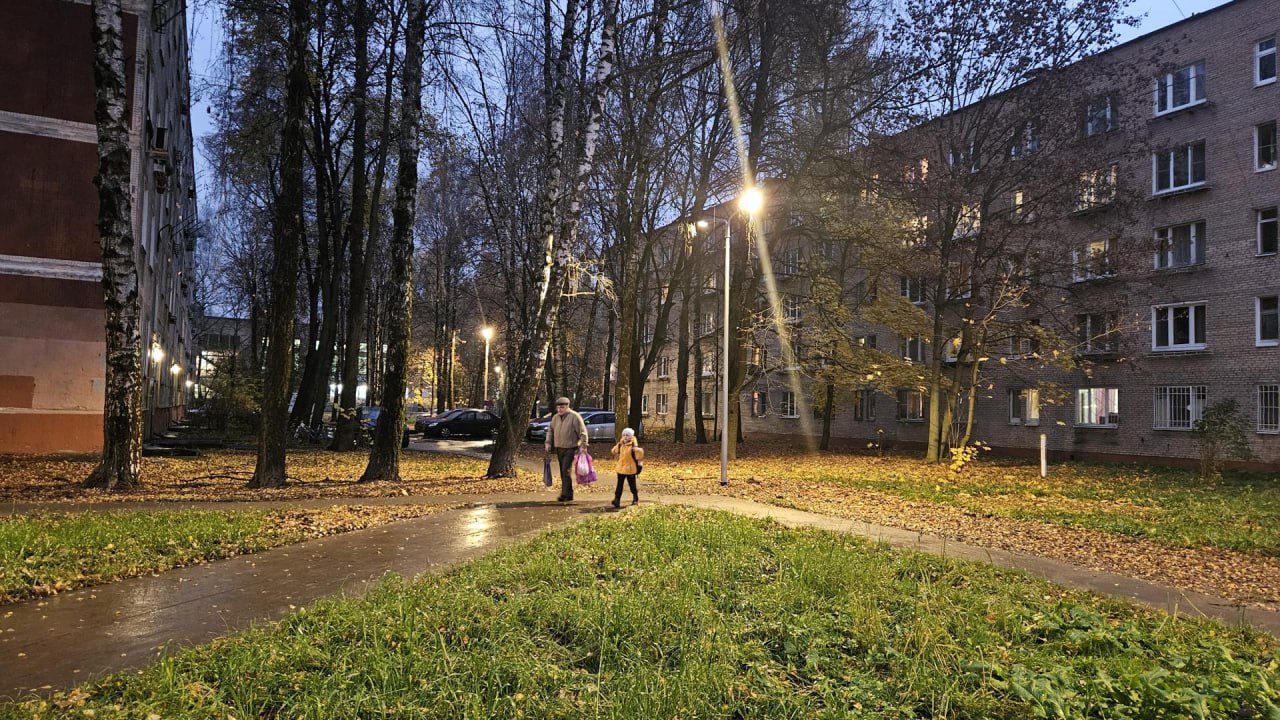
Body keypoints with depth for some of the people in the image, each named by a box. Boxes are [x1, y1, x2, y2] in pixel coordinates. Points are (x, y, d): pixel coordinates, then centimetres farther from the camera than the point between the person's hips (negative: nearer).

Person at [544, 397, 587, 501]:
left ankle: (565, 495, -13)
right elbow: (550, 431, 19)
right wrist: (548, 443, 10)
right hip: (559, 448, 7)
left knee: (566, 471, -14)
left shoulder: (574, 417, -10)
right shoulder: (555, 417, 10)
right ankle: (569, 494, 17)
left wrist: (583, 446, -14)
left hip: (570, 448, -7)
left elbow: (583, 432, -10)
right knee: (563, 472, 9)